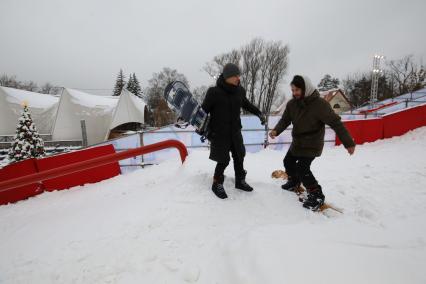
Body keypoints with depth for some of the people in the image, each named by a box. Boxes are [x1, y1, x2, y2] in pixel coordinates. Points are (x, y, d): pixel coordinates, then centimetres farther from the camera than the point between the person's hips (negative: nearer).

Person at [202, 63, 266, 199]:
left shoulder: (239, 91, -1)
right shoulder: (214, 92, -17)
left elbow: (246, 104, 19)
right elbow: (204, 110, -9)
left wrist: (258, 113, 17)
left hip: (235, 131, 6)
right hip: (219, 133, -6)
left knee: (239, 157, 15)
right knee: (223, 160, 0)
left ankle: (240, 181, 38)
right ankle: (217, 184, 26)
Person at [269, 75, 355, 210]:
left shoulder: (319, 103, -22)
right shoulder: (292, 104, -5)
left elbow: (336, 122, -18)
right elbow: (285, 120, -5)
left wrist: (349, 143, -17)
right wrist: (276, 130, -26)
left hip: (312, 144, -7)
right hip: (297, 142, 7)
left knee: (302, 168, -16)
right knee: (288, 161, 16)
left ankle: (317, 195, 4)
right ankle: (294, 182, 43)